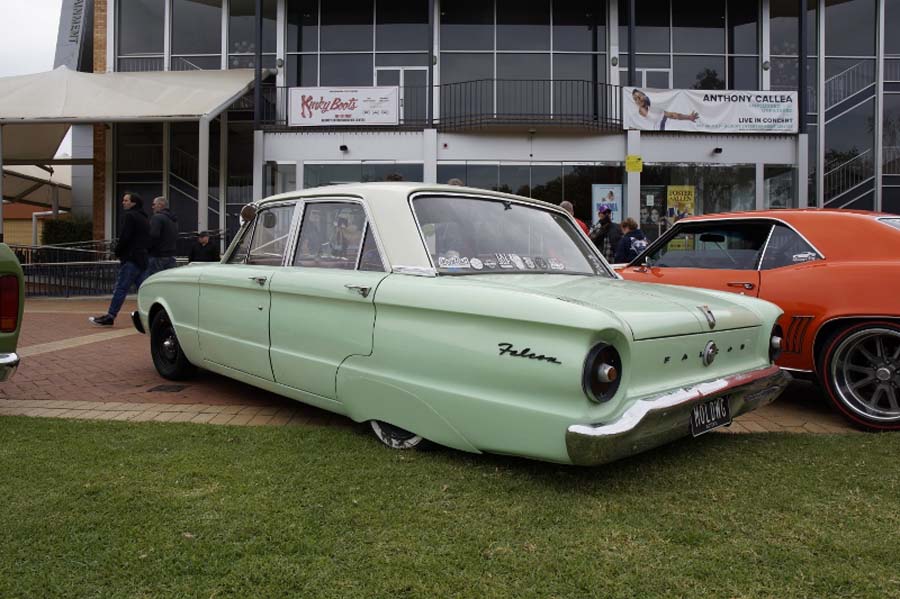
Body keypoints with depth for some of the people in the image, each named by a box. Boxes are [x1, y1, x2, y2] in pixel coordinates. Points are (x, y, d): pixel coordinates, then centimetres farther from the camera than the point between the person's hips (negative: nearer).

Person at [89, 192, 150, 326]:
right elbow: (148, 239, 21)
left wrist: (118, 252, -2)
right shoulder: (144, 218, 20)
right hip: (143, 258, 9)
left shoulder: (129, 216, -7)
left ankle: (110, 316, -6)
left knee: (121, 288, -8)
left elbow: (124, 237, -15)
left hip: (131, 259, -9)